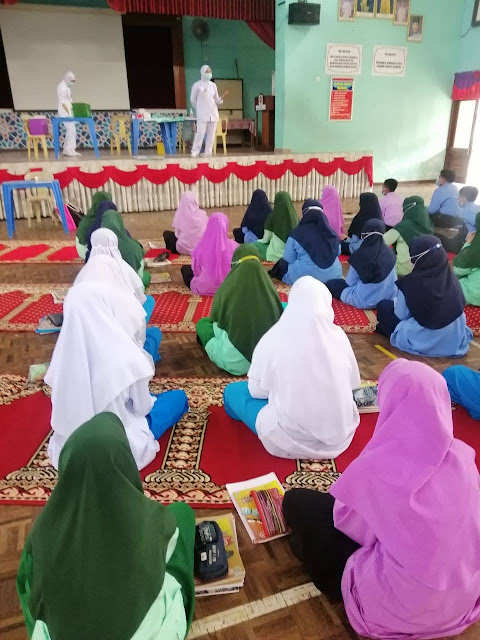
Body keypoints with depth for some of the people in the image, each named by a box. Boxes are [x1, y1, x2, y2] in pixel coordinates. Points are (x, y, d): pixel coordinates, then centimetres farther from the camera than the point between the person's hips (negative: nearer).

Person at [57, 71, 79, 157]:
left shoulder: (67, 87, 17)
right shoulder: (62, 87, -12)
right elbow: (63, 102, -18)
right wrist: (69, 113, -21)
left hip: (68, 112, 9)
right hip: (65, 112, -9)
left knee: (70, 130, 9)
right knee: (71, 130, -13)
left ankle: (67, 150, 13)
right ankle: (69, 150, -12)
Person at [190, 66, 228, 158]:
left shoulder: (213, 85, 12)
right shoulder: (197, 85, -1)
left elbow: (217, 100, 11)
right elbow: (192, 99, 6)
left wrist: (222, 97, -8)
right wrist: (198, 109, 11)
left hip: (213, 113, 5)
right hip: (202, 114, -5)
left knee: (211, 134, 2)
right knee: (200, 133, -11)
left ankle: (208, 152, 8)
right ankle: (195, 152, -4)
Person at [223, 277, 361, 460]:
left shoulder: (272, 339, -17)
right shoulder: (338, 335, -8)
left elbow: (257, 390, -7)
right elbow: (354, 382, 6)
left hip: (293, 441, -5)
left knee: (233, 391, 12)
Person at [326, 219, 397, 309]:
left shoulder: (360, 255, -21)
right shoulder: (390, 252, -8)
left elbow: (350, 282, -9)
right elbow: (394, 279, 2)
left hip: (365, 300, -5)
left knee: (331, 284, 9)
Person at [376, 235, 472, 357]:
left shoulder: (409, 283, -19)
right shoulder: (451, 278, -6)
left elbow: (400, 315, -7)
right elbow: (460, 306, 7)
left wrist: (397, 300, 13)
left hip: (423, 343, -5)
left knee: (383, 305, 7)